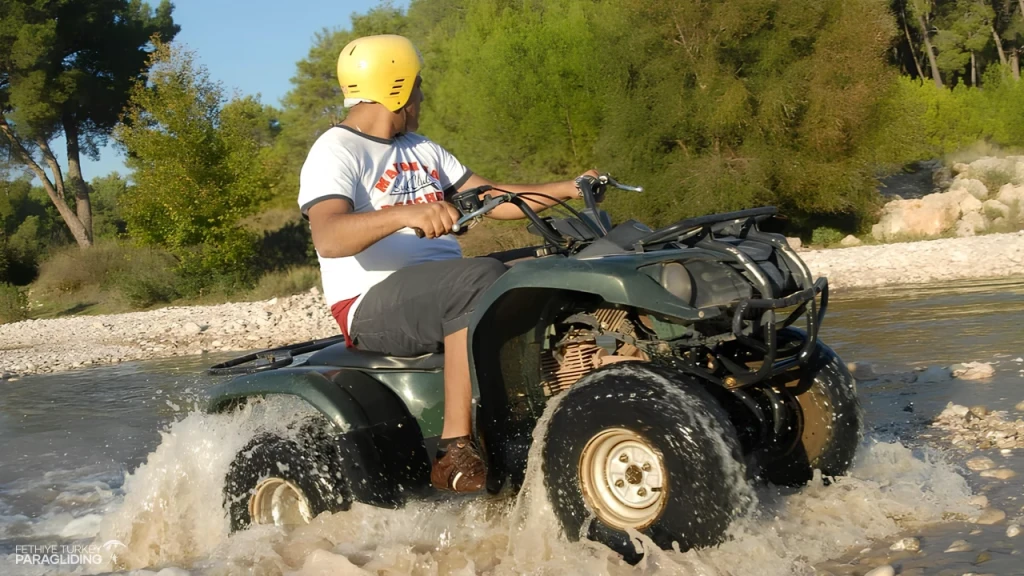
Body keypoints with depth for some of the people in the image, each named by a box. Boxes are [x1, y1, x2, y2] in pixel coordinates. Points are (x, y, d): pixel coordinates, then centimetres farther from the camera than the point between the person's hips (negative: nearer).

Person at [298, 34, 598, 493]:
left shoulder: (422, 150, 20)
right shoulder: (335, 153, -7)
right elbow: (328, 237, -25)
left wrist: (568, 189, 8)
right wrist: (406, 214, -40)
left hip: (444, 290, 9)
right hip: (372, 305, -8)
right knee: (483, 280, -34)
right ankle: (455, 453, -35)